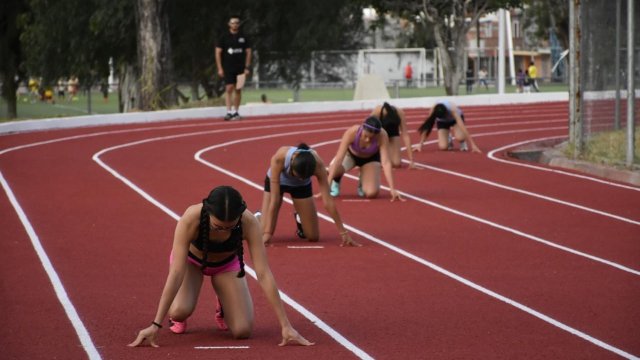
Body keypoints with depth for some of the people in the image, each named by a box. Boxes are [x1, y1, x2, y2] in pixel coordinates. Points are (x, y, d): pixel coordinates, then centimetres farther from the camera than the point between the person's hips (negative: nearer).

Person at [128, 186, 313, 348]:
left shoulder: (249, 222, -37)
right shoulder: (190, 219, -40)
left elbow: (264, 274, -34)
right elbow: (176, 273, -40)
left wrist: (285, 326, -35)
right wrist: (156, 325, -42)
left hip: (227, 263, 1)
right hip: (191, 260, -1)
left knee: (242, 330, -15)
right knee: (180, 311, -31)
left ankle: (223, 307, 20)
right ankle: (177, 318, 7)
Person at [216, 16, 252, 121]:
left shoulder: (243, 37, 6)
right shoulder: (224, 37, 0)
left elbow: (248, 52, 9)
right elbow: (218, 52, 1)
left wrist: (247, 67, 1)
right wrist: (220, 68, -6)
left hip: (240, 68, 2)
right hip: (228, 68, -2)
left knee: (238, 90, 5)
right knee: (229, 88, -10)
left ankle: (236, 112, 14)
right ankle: (229, 112, -13)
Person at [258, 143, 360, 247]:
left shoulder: (318, 165, -38)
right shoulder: (278, 159, -43)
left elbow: (327, 200, -34)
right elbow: (274, 199, -39)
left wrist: (343, 232, -34)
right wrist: (267, 233, -40)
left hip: (301, 186, 1)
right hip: (276, 182, -1)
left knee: (313, 236, -2)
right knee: (262, 233, -12)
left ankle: (299, 219, 31)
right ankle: (258, 217, 23)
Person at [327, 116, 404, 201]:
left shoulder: (382, 136, -37)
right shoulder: (351, 132, -39)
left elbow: (386, 163, -35)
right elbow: (339, 158, -40)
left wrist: (392, 189, -40)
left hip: (370, 158, 1)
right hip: (351, 154, -1)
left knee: (372, 193, -20)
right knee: (334, 169, -34)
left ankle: (362, 182, 17)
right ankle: (336, 182, 3)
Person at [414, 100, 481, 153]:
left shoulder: (452, 109, -42)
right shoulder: (433, 111, -36)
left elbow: (462, 127, -43)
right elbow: (427, 126, -25)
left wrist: (473, 145, -45)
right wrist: (420, 144, -26)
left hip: (455, 118, -2)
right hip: (442, 122, 2)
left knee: (460, 137, -34)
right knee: (442, 147, -19)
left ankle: (463, 142, 3)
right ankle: (449, 140, 17)